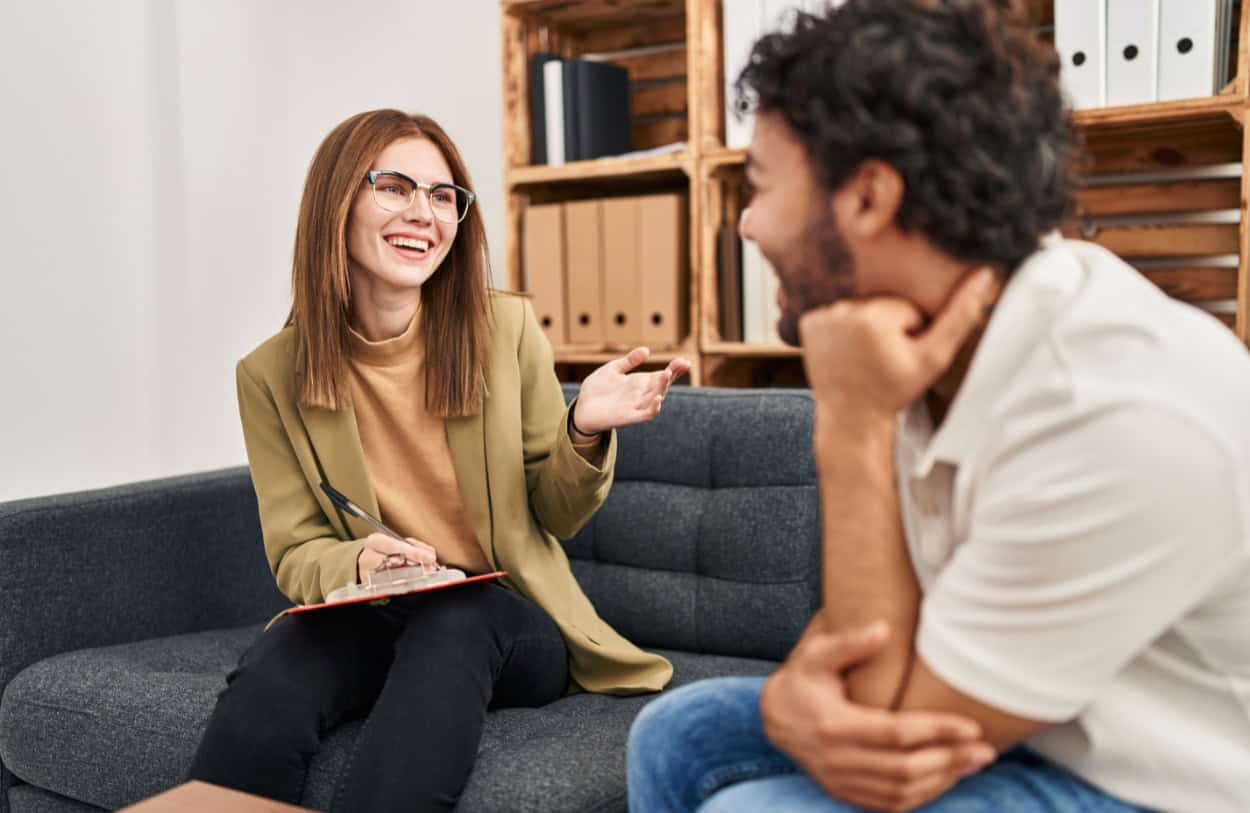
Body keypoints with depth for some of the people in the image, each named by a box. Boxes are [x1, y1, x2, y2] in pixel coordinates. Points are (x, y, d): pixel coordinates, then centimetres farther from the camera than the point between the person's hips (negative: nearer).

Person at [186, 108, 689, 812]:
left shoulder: (507, 328, -4)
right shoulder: (272, 376, -2)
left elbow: (557, 517, 4)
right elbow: (295, 554, 2)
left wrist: (585, 433, -18)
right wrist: (357, 563, -22)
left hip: (505, 618, 0)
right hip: (367, 621, 0)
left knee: (449, 624, -35)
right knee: (268, 685, -32)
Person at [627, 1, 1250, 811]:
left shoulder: (1130, 418, -31)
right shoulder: (929, 346, -6)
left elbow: (891, 714, -23)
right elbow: (865, 613, 1)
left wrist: (852, 430, -24)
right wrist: (792, 693, -21)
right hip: (1012, 732, 7)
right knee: (681, 734, 5)